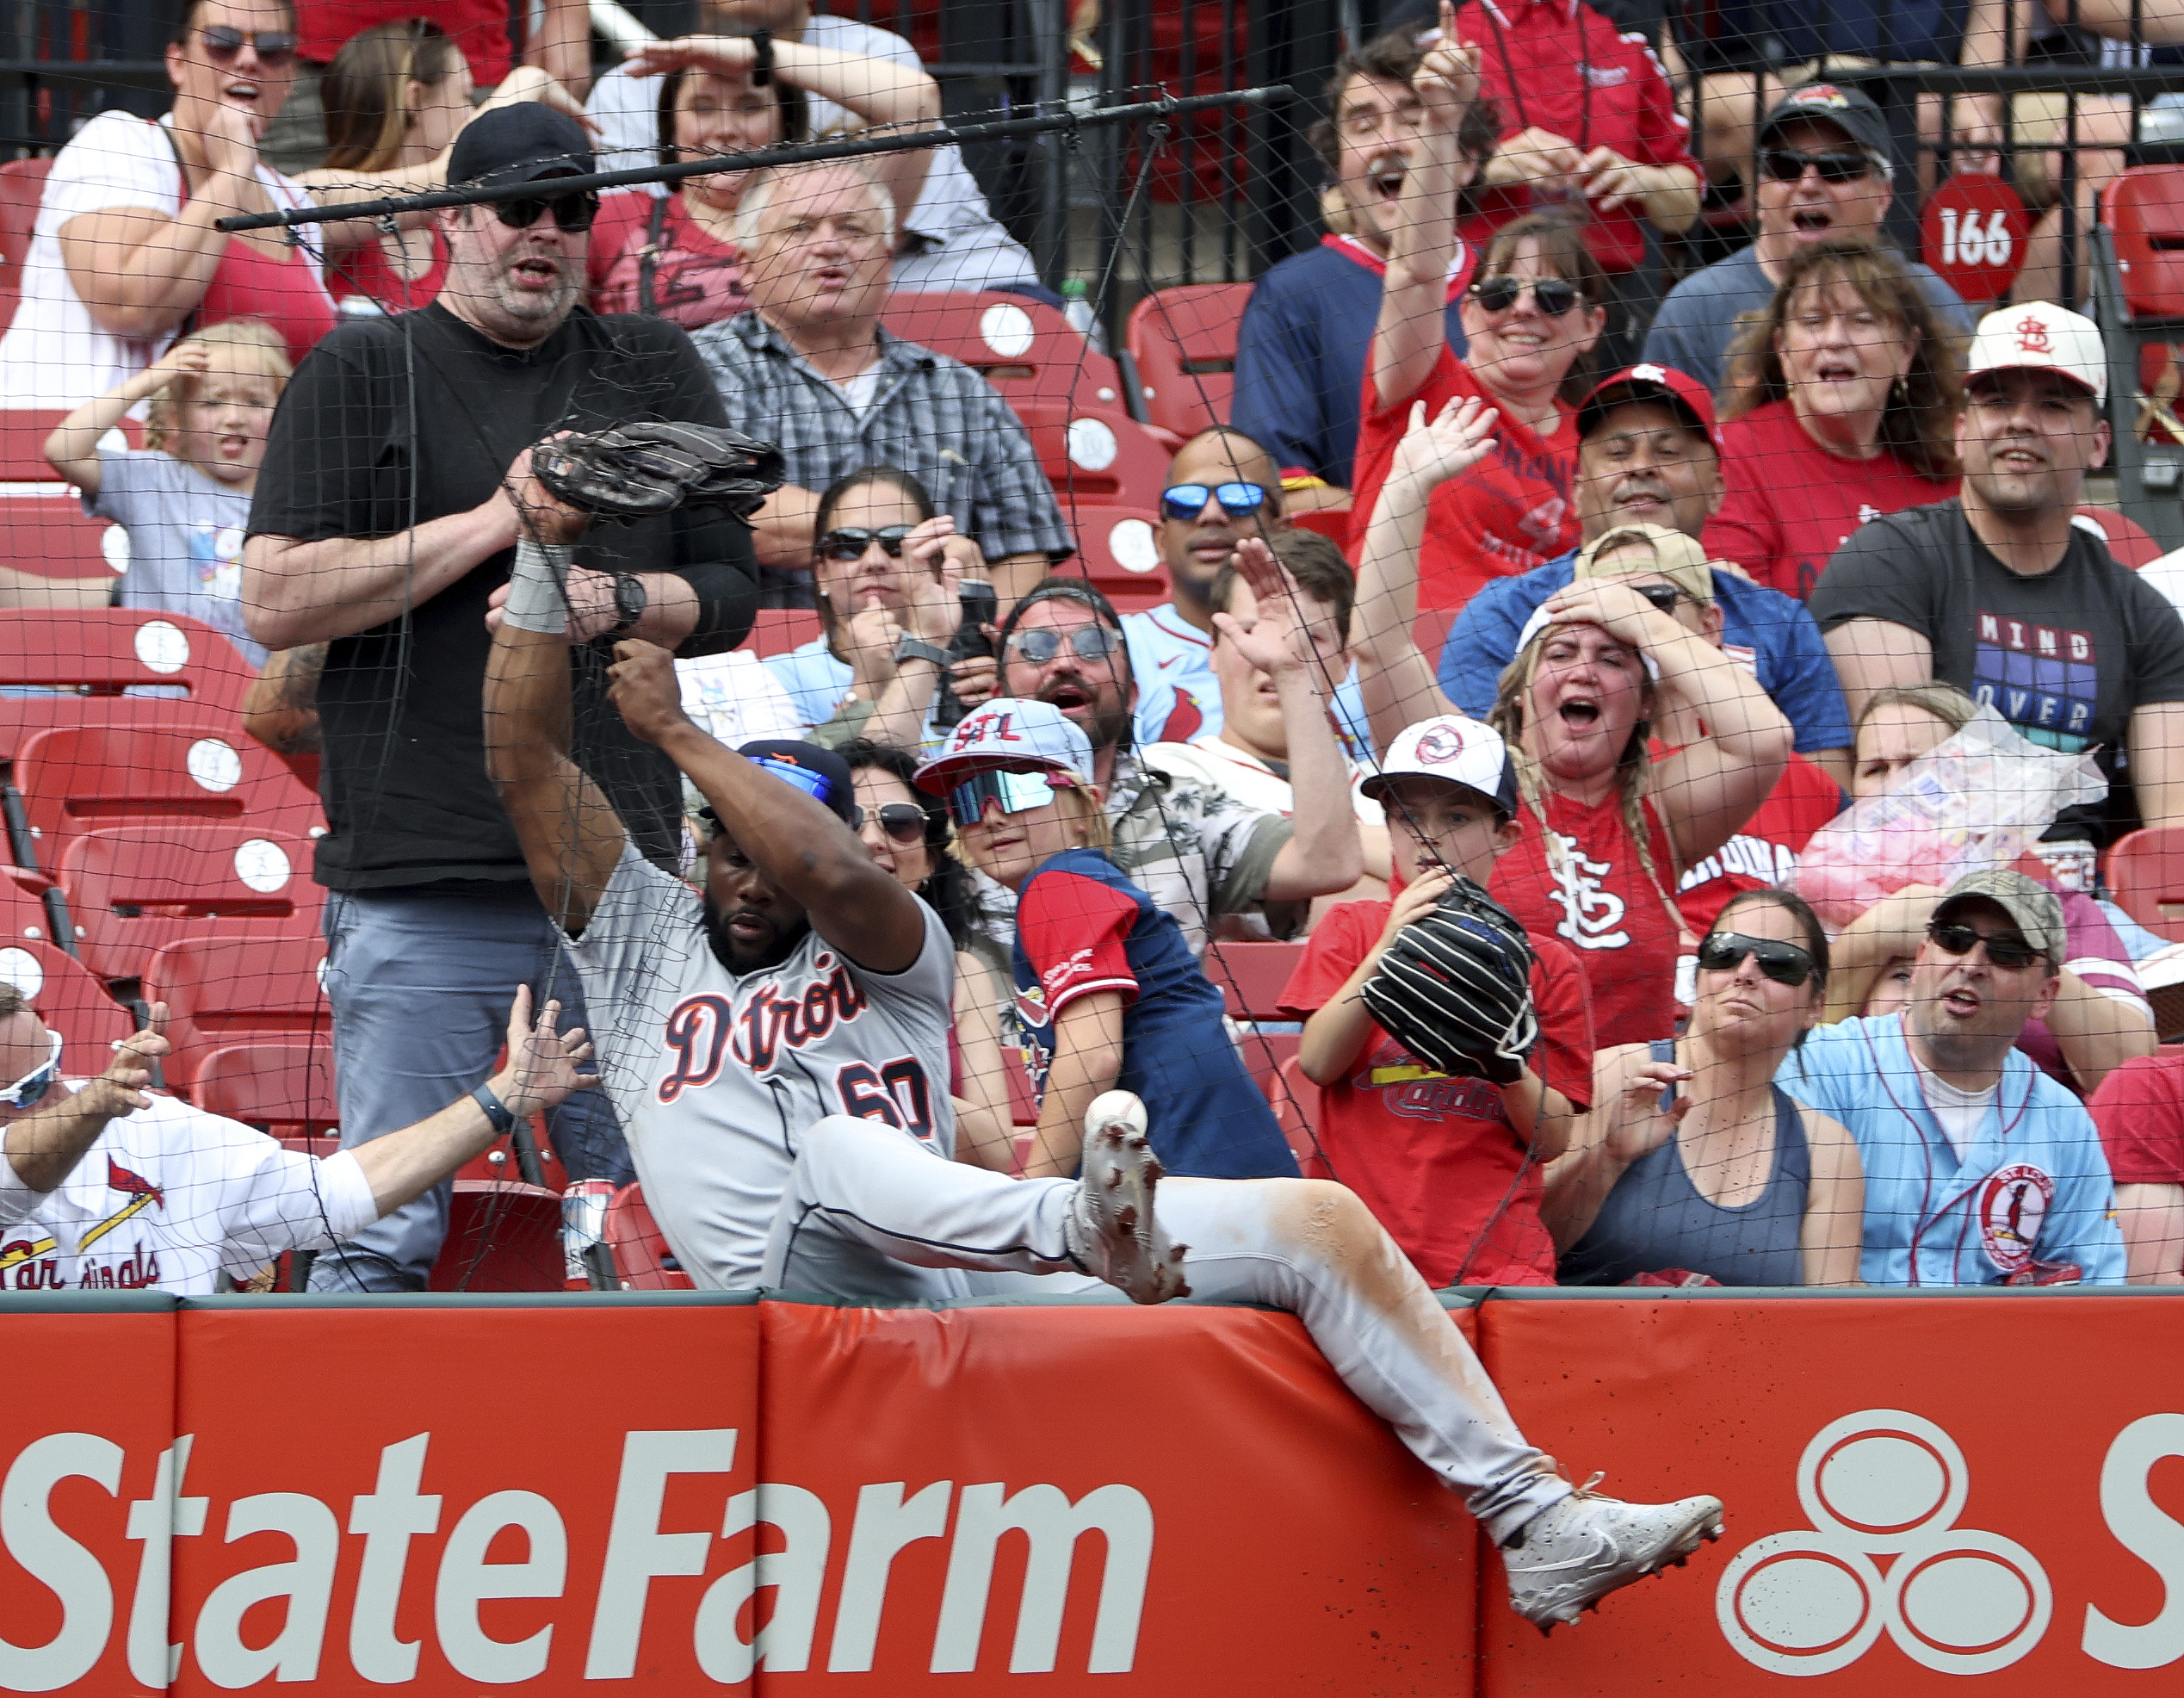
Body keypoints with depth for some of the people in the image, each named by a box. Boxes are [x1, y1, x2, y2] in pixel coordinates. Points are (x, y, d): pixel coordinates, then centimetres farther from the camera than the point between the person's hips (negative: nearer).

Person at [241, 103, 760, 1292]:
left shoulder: (656, 372, 16)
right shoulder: (360, 375, 6)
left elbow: (728, 596, 17)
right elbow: (275, 603, -4)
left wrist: (617, 599, -5)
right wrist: (502, 518, -8)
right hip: (415, 890, -3)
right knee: (386, 1239, -6)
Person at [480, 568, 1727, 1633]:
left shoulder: (887, 953, 21)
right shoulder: (642, 939, 22)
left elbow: (835, 870, -3)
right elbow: (525, 766, 13)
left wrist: (676, 729, 1)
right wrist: (542, 570, 4)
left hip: (965, 1288, 3)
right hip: (802, 1291, -3)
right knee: (840, 1150, -38)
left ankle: (1538, 1525, -14)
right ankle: (1080, 1231, -67)